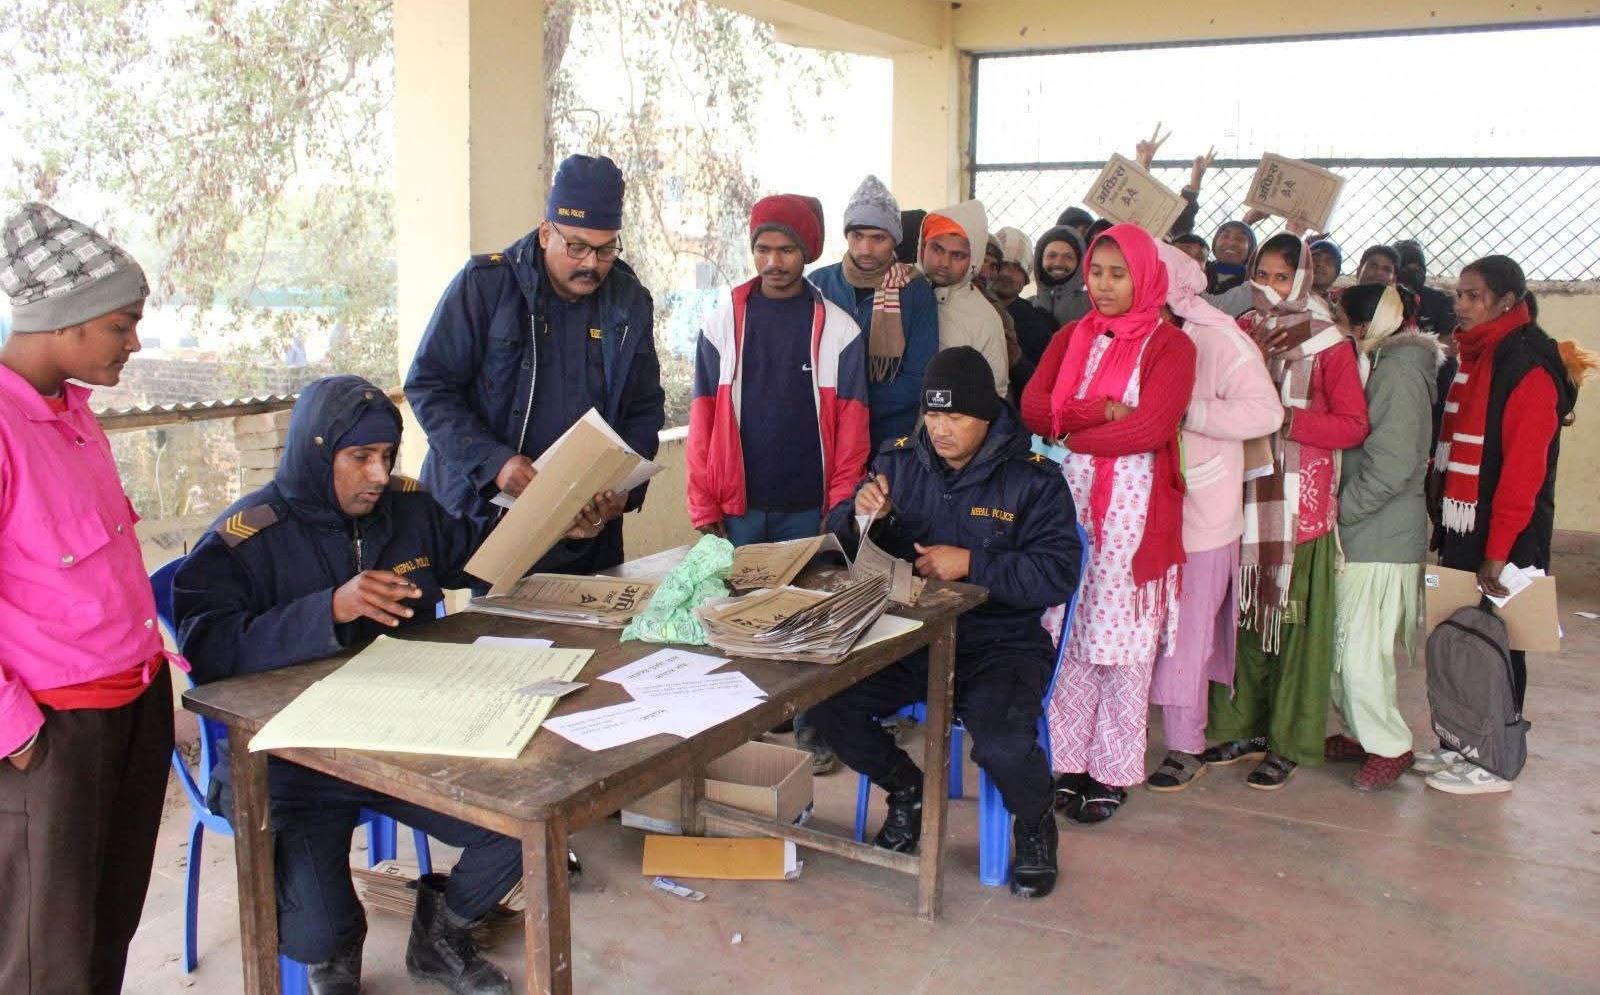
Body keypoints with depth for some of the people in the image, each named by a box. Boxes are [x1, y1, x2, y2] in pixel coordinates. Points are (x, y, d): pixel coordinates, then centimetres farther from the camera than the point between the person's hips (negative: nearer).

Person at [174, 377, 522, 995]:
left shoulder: (411, 508, 5)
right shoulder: (245, 538, -11)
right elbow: (205, 651, -24)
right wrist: (331, 610, -33)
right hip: (294, 758, -4)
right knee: (313, 931, -23)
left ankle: (441, 932, 20)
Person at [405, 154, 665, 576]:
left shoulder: (629, 302, 4)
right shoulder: (485, 284, -7)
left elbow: (646, 410, 10)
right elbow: (428, 386, -8)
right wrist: (494, 462, -21)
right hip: (482, 519, -3)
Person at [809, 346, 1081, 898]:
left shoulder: (1033, 478, -3)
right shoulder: (899, 460, 8)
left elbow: (1059, 574, -12)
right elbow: (840, 537, 12)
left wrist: (972, 563, -20)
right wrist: (861, 514, -11)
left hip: (1000, 642, -3)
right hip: (907, 634, 4)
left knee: (1002, 740, -32)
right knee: (828, 703, -20)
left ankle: (1034, 823, 8)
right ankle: (907, 789, 12)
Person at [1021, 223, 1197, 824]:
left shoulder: (1168, 345, -1)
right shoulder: (1071, 338, 13)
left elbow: (1152, 426, -16)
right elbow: (1032, 407, -2)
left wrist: (1073, 434, -6)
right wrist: (1103, 411, -14)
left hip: (1132, 509, -4)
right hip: (1068, 502, 4)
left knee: (1121, 639, 2)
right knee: (1067, 634, 6)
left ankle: (1113, 771, 13)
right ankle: (1068, 760, 17)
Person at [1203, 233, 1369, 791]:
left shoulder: (1328, 343, -1)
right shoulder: (1240, 333, 11)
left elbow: (1353, 425, -5)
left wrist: (1287, 418, -16)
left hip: (1301, 499, -4)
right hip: (1244, 495, 4)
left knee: (1295, 620, 1)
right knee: (1245, 612, 8)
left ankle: (1288, 743, 10)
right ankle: (1244, 727, 19)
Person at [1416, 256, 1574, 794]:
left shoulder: (1528, 365, -14)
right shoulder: (1473, 356, 13)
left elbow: (1525, 464, -19)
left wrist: (1498, 549, -21)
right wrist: (1442, 519, 10)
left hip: (1502, 536, -8)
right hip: (1462, 528, 8)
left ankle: (1493, 763, 14)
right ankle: (1462, 744, 25)